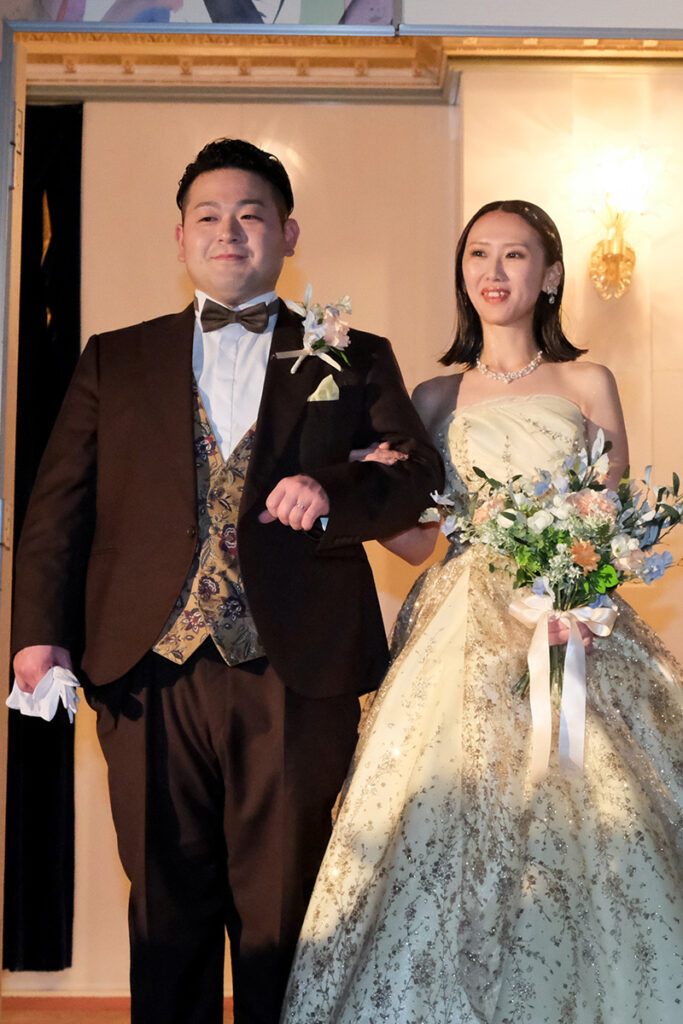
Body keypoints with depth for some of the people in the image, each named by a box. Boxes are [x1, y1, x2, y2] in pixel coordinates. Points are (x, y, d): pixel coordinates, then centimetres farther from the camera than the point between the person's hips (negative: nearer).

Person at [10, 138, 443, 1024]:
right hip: (150, 676, 1)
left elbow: (419, 475, 6)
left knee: (283, 924, 7)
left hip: (296, 682, -1)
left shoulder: (353, 360, 11)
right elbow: (59, 503, 8)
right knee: (167, 914, 10)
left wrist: (333, 492, -15)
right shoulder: (115, 360, 14)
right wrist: (43, 631, -4)